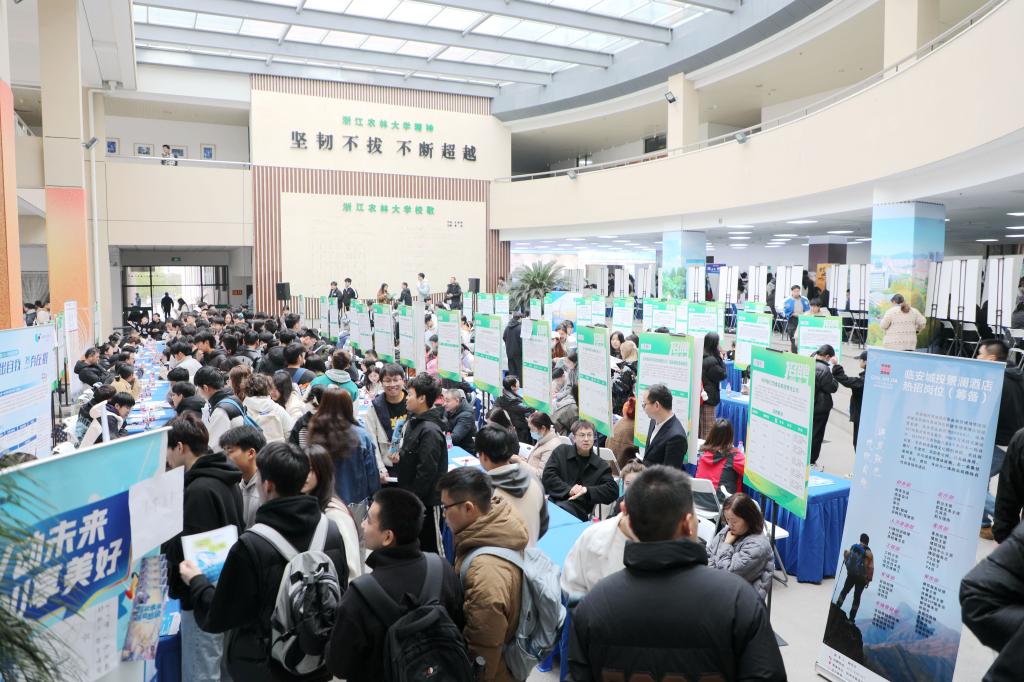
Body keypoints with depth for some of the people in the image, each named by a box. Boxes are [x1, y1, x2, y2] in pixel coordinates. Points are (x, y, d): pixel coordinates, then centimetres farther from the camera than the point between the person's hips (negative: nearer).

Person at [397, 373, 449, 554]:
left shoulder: (430, 430, -22)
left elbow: (426, 471, -24)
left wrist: (413, 498, -19)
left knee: (431, 545, 4)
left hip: (427, 500, -9)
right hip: (412, 496, 9)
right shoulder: (415, 421, 8)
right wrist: (401, 456, 7)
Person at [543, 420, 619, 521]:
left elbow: (613, 490, 4)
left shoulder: (602, 466, 16)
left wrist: (587, 490, -10)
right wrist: (569, 490, -11)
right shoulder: (561, 451, 16)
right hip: (553, 499, 1)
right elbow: (548, 476, 4)